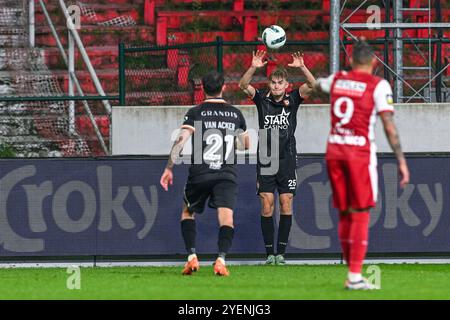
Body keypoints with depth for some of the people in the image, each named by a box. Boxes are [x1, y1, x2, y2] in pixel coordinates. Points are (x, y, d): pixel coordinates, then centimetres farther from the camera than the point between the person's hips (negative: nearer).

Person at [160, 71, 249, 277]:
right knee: (226, 216, -8)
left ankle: (192, 257, 6)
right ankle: (221, 259, -28)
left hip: (200, 174, -1)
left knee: (187, 212, 19)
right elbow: (246, 144, 26)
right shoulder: (235, 114, 11)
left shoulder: (195, 113, 2)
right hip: (227, 175, 1)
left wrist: (169, 168, -6)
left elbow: (181, 140, -9)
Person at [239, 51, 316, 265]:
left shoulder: (292, 100, 4)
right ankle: (269, 253, 0)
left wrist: (302, 67, -25)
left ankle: (281, 252, 2)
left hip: (287, 159, 0)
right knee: (267, 207, -4)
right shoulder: (262, 99, 4)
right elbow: (243, 86, -10)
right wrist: (254, 68, -25)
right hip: (265, 159, 0)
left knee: (286, 205, -3)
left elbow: (312, 85, -8)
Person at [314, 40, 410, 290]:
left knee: (344, 214, 12)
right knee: (361, 214, -3)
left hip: (334, 150, 5)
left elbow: (318, 84, 35)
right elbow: (388, 125, -12)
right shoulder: (378, 86, -5)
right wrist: (401, 160, -10)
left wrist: (316, 83, 60)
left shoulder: (337, 79, 10)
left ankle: (352, 273, 16)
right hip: (360, 152, -5)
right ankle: (355, 276, -9)